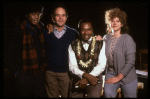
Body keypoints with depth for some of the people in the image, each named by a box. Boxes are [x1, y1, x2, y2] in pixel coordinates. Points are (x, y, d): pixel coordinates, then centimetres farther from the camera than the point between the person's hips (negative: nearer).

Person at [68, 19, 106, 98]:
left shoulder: (100, 44, 3)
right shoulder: (73, 46, 5)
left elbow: (102, 65, -4)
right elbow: (72, 66, -1)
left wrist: (86, 79, -12)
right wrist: (85, 75, -18)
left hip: (94, 78, -1)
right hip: (77, 79, 2)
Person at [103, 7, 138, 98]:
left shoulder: (127, 39, -9)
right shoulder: (106, 38, 2)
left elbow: (130, 62, -12)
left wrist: (118, 77, -12)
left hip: (127, 76, -1)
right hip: (111, 73, 2)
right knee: (108, 92, -24)